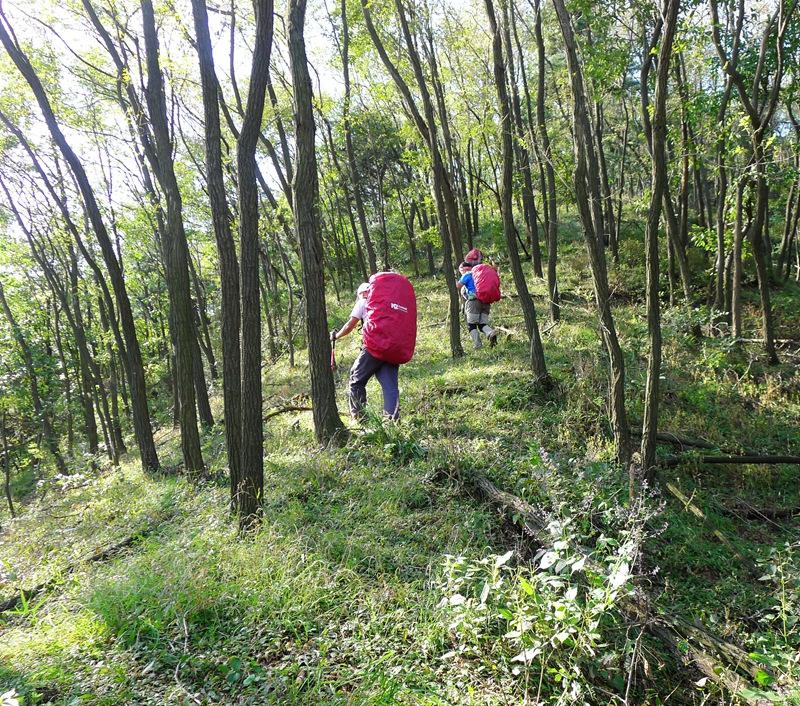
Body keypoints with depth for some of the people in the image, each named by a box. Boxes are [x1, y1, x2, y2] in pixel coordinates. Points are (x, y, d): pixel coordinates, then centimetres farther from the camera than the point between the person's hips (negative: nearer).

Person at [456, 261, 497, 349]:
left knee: (471, 325, -1)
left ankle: (477, 345, -10)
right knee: (482, 324, 6)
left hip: (474, 301, -6)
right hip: (485, 302, 6)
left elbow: (458, 286, 0)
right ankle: (491, 332, -24)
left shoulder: (467, 275, 5)